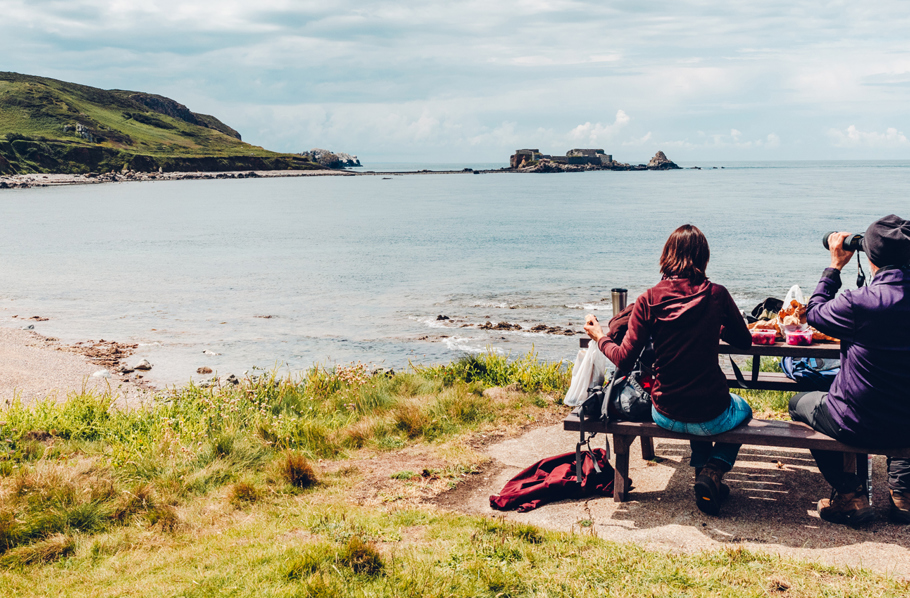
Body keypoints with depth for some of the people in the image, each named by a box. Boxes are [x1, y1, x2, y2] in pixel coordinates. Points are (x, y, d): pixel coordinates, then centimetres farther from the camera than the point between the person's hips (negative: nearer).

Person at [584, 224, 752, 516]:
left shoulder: (648, 300, -10)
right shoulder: (716, 294, -10)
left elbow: (625, 360, -9)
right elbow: (744, 341, 6)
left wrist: (599, 337, 10)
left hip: (666, 415, 2)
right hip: (711, 418, -2)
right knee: (743, 409, 34)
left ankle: (702, 470, 25)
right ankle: (713, 472, 9)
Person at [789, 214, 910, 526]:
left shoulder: (861, 303, -24)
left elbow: (814, 313, -4)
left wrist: (835, 266, 5)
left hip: (860, 427, -5)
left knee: (799, 403, 26)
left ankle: (850, 495, 19)